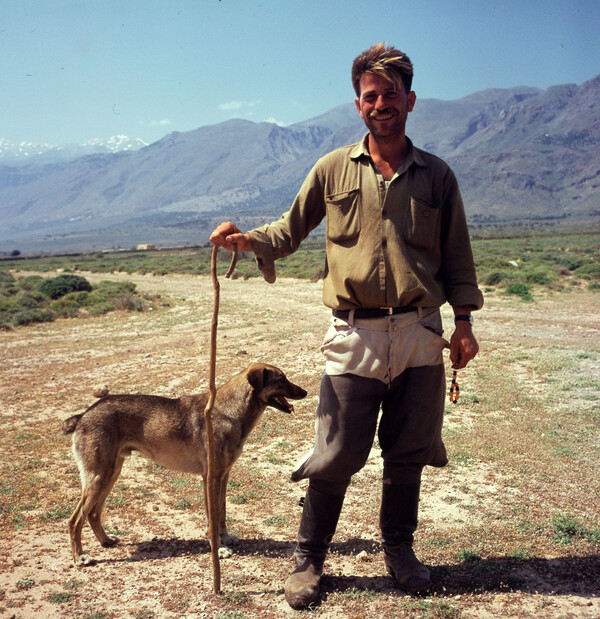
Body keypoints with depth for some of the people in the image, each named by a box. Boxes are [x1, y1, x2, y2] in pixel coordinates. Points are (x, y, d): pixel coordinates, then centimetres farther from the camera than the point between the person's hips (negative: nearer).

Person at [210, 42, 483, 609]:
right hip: (354, 336, -2)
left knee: (408, 453, 12)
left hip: (421, 336, 2)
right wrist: (249, 239, -10)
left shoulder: (436, 175, 9)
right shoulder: (333, 169, 5)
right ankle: (308, 560, 19)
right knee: (335, 456, 0)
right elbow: (291, 229, 10)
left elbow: (457, 257, 11)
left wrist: (463, 320, 3)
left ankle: (399, 550, 33)